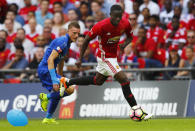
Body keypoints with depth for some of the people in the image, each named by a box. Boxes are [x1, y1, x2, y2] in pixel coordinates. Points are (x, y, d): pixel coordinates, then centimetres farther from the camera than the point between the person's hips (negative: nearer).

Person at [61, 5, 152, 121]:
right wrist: (80, 58, -13)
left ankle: (67, 82, 41)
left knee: (98, 81, 26)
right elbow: (87, 40, -14)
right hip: (106, 57, -8)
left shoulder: (125, 24, -11)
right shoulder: (101, 26, -26)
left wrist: (125, 44, -15)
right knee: (124, 80, -16)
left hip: (113, 56, 8)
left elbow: (130, 36, 9)